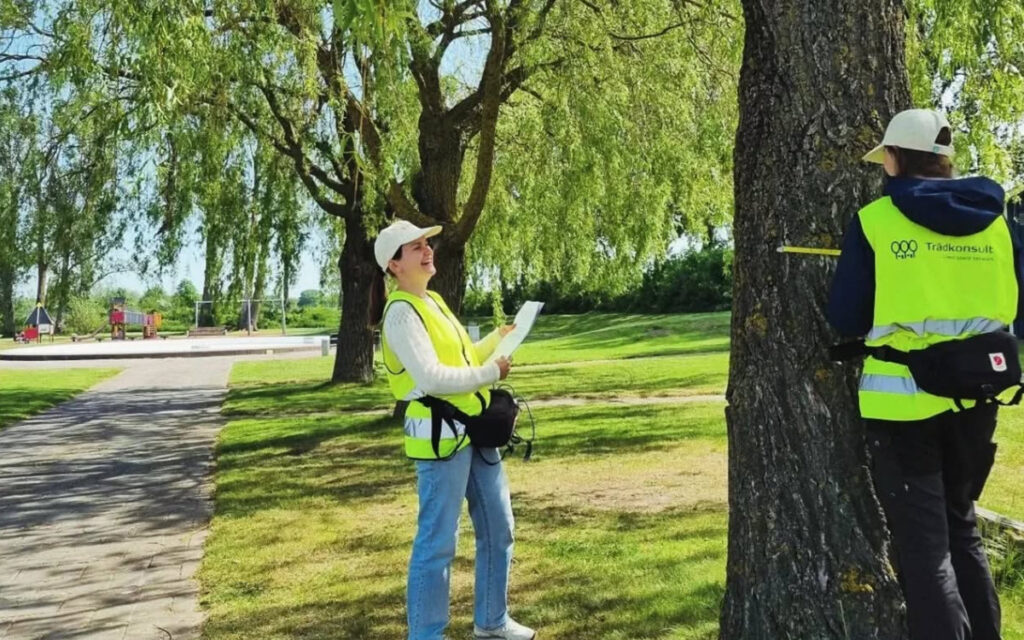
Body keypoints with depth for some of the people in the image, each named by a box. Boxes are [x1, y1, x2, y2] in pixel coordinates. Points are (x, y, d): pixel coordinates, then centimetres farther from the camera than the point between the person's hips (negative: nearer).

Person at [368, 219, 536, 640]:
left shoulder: (432, 301, 16)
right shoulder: (401, 312, -14)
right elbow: (432, 378, -23)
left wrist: (498, 339, 12)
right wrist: (491, 373, -13)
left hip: (474, 431, 10)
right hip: (439, 437, -10)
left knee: (498, 528, 16)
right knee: (438, 541, -3)